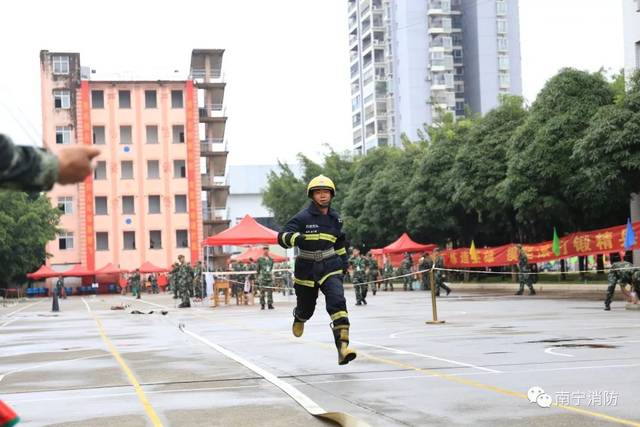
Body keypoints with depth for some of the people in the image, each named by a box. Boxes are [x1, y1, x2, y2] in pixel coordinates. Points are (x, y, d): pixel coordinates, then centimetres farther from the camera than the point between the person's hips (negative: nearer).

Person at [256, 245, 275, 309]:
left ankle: (270, 304, 4)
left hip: (270, 278, 4)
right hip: (262, 279, -4)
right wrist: (257, 277, -2)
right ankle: (262, 305, 1)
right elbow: (257, 269, 2)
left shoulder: (271, 259, 13)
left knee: (270, 292, 0)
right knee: (262, 292, -3)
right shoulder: (259, 259, 1)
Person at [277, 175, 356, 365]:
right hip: (307, 270, -2)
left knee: (337, 302, -22)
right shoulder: (302, 217, -10)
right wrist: (297, 238, -39)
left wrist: (344, 261, 26)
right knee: (306, 308, 14)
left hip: (330, 268, 2)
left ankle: (343, 348, -29)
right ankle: (299, 317, 56)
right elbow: (282, 236, -18)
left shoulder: (335, 218, 6)